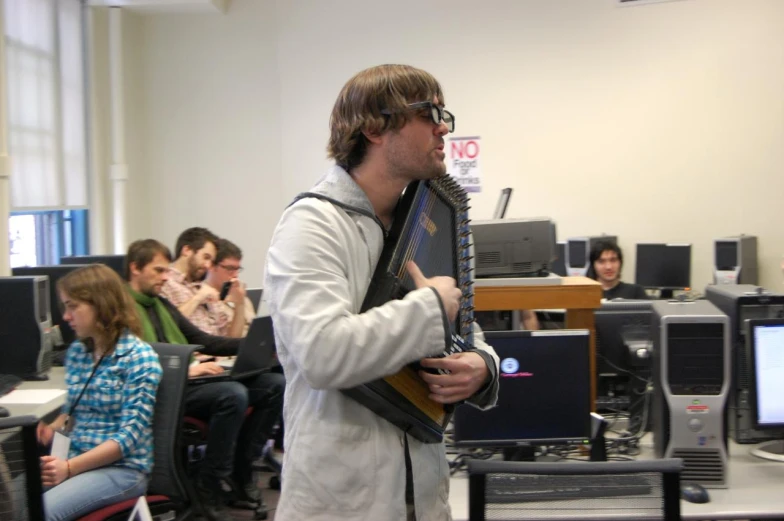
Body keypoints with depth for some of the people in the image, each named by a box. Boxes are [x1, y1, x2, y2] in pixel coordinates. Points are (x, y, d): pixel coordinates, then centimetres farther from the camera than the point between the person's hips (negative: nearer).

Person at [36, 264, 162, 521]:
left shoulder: (139, 357, -10)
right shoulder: (76, 351, 11)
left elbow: (131, 433, -15)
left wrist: (70, 467, -23)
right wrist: (52, 429, -2)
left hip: (123, 468, -6)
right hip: (77, 460, 6)